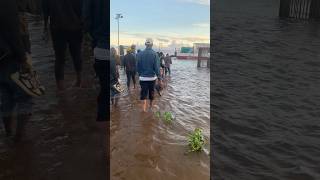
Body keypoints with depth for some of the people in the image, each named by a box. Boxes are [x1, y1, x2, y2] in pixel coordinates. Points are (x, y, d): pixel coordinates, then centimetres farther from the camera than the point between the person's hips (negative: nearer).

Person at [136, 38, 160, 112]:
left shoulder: (140, 54, -5)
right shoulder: (154, 54, -11)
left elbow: (138, 66, 1)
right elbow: (157, 67, -13)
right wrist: (158, 76, -5)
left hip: (143, 77, 0)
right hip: (152, 77, 0)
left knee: (144, 93, 2)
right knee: (151, 92, 19)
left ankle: (144, 108, -8)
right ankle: (151, 105, 39)